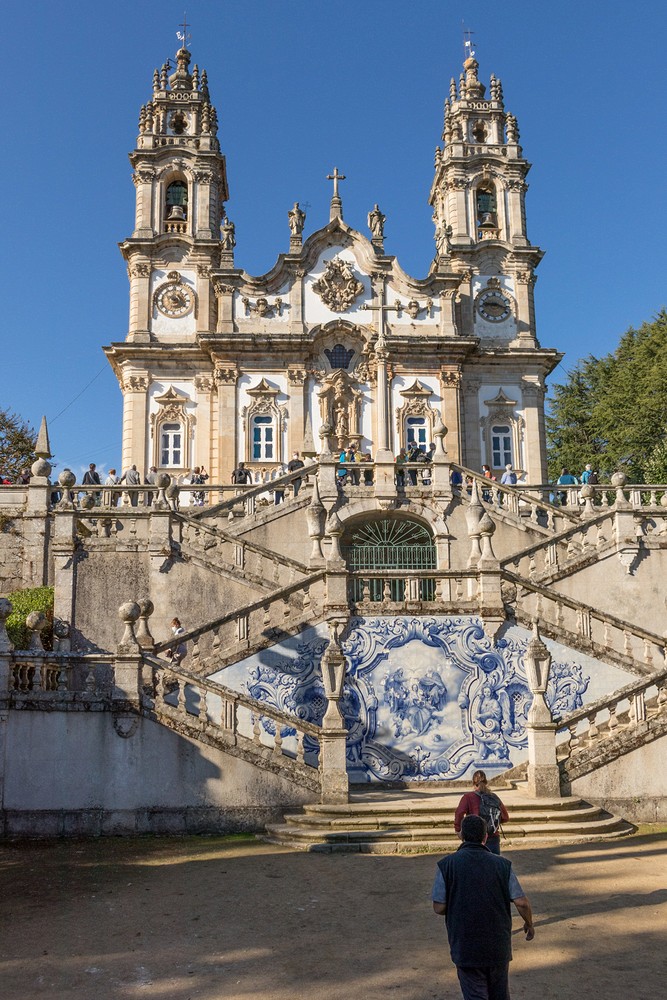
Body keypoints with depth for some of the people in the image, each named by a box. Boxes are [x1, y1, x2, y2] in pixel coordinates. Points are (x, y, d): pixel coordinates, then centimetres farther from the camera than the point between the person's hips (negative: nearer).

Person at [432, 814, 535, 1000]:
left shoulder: (447, 865, -10)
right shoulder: (502, 865, -5)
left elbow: (439, 908, -10)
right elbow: (522, 902, -6)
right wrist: (529, 924, 13)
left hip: (465, 948, -2)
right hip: (498, 945, 3)